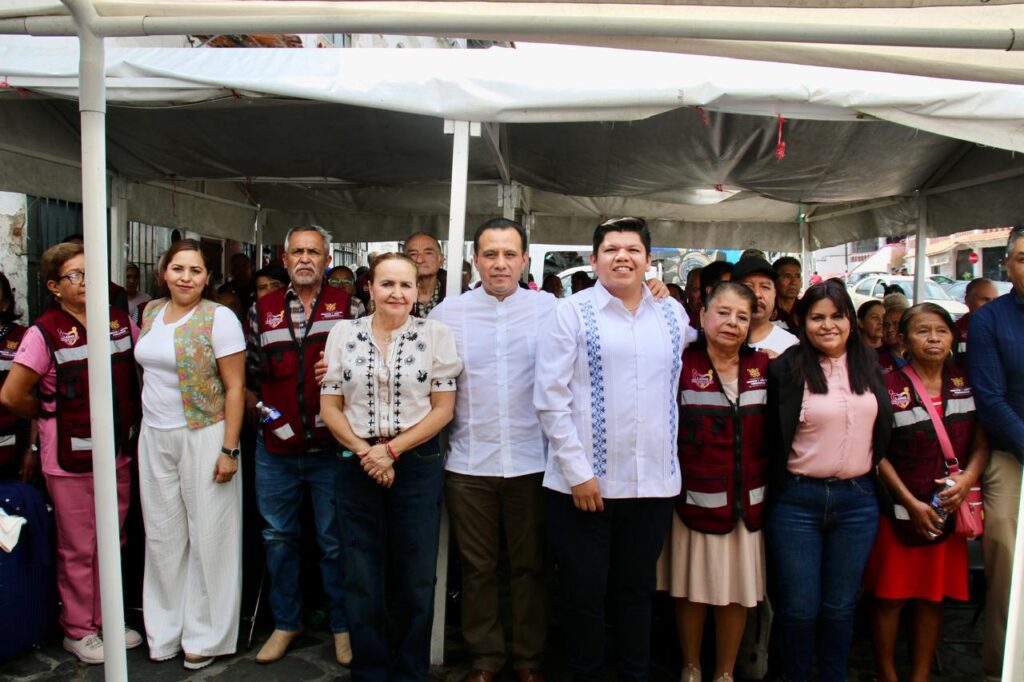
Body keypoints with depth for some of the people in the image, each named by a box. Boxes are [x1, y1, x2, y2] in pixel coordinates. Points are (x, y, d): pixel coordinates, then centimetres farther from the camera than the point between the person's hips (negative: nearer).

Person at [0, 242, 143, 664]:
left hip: (118, 454, 5)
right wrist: (50, 418, 3)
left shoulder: (120, 321, 2)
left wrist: (130, 418, 5)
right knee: (78, 550, 8)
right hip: (70, 458, -4)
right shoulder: (44, 332, -11)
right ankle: (77, 630, 26)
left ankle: (105, 621, 32)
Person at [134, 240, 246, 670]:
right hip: (154, 436, 6)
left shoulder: (219, 318, -10)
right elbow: (146, 368, 17)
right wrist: (147, 428, 11)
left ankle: (205, 636, 19)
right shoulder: (151, 312, 8)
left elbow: (235, 387, -12)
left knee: (207, 535, 4)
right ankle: (165, 629, 29)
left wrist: (229, 449, -16)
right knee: (162, 534, 13)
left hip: (204, 435, -5)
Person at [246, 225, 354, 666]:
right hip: (276, 448, 3)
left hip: (331, 447, -2)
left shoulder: (347, 306, 1)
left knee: (335, 541, 7)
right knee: (278, 538, 14)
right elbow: (249, 371, 14)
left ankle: (342, 626, 24)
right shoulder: (263, 310, 8)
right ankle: (286, 622, 32)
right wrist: (259, 411, 4)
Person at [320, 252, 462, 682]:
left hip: (417, 464, -1)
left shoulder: (436, 335, -2)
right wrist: (364, 451, -10)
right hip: (357, 465, 2)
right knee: (361, 579, 10)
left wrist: (392, 449, -12)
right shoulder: (343, 335, 3)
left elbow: (443, 408, -4)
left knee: (416, 579, 7)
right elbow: (329, 407, 3)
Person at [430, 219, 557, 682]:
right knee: (477, 566, 13)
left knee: (530, 565, 12)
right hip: (469, 463, 1)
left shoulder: (551, 309, 0)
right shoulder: (448, 312, 3)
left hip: (532, 462, -1)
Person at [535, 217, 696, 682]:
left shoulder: (673, 314, 8)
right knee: (584, 595, 9)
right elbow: (549, 398, -8)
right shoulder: (573, 313, -4)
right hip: (584, 482, -3)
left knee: (638, 592, 16)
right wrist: (578, 473, -12)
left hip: (654, 483, 3)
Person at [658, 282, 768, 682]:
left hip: (749, 501, 4)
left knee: (738, 591, 13)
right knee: (692, 589, 10)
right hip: (698, 498, -3)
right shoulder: (683, 364, -4)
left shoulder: (764, 367, 6)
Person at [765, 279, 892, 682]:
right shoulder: (786, 369, -8)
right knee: (799, 606, 5)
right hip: (798, 500, -4)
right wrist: (773, 490, -8)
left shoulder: (869, 366, 7)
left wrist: (874, 472, 13)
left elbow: (884, 429, 16)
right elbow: (772, 438, -8)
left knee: (840, 605, 15)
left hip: (858, 499, 4)